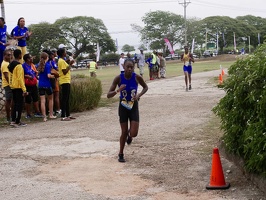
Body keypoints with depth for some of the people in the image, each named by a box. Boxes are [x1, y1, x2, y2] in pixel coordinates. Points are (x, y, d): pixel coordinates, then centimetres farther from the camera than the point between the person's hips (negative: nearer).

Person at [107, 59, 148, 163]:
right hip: (123, 107, -1)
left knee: (134, 133, -8)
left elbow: (145, 87, 5)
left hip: (134, 107, 1)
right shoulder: (118, 78, -16)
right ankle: (121, 154, 24)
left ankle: (129, 134, 32)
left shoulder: (137, 77, -14)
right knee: (124, 132, 4)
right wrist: (118, 90, -34)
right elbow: (108, 95, -16)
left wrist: (139, 95, -13)